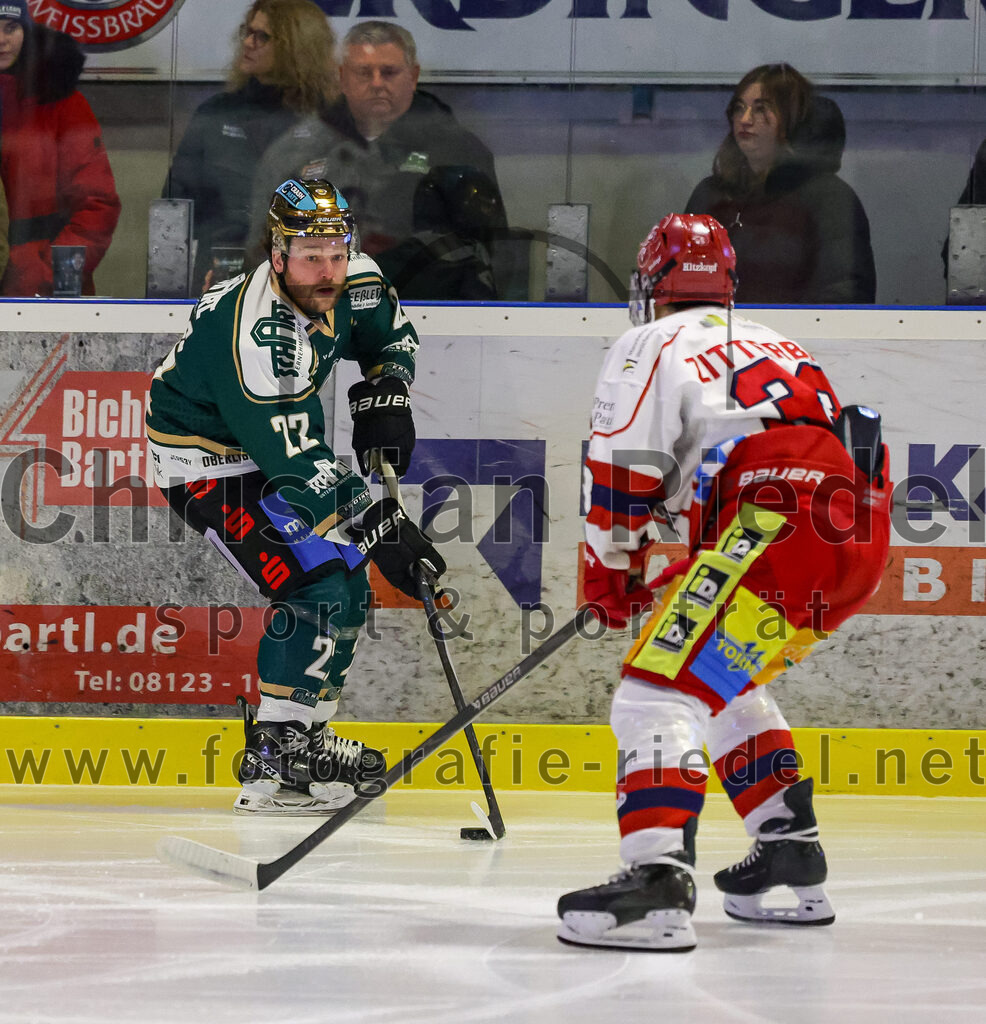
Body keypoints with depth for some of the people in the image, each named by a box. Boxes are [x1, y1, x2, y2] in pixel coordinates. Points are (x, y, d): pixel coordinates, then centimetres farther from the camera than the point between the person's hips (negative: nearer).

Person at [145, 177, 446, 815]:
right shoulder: (257, 334, -37)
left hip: (277, 445, 9)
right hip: (205, 461, -9)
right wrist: (378, 525, -37)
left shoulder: (352, 283, -12)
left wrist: (384, 396, -5)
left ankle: (309, 735, 26)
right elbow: (296, 463, -36)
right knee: (317, 587, -21)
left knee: (349, 583, 13)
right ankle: (273, 765, -19)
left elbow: (392, 332, 12)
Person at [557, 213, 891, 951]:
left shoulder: (652, 347, 8)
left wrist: (611, 575, 17)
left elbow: (623, 475, 0)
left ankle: (659, 882, -34)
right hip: (858, 533, 8)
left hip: (777, 528, -8)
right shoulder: (769, 344, 33)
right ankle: (792, 854, 30)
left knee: (661, 689, -14)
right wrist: (680, 571, 41)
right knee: (722, 681, 29)